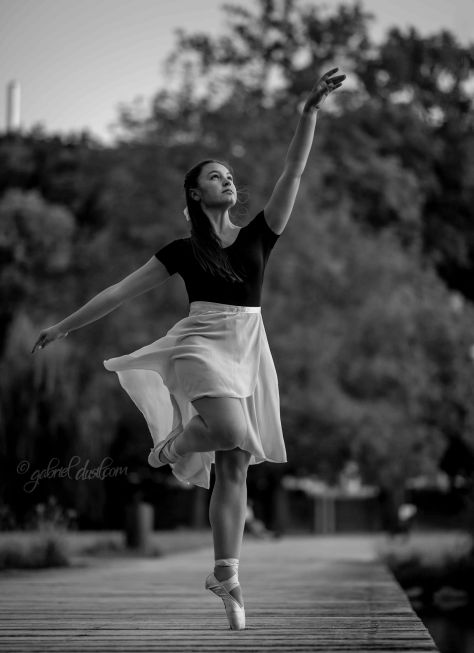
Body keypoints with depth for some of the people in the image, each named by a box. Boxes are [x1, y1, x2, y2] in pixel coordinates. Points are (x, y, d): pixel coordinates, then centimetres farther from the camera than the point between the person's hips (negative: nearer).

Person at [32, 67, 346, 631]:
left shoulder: (257, 236, 10)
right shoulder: (182, 251, 6)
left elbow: (293, 173, 1)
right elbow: (121, 291, 9)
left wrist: (310, 111, -8)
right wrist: (65, 326, 11)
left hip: (248, 350, 3)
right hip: (201, 345, -3)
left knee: (235, 468, 1)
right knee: (231, 431, -30)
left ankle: (225, 574, 6)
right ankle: (172, 445, 2)